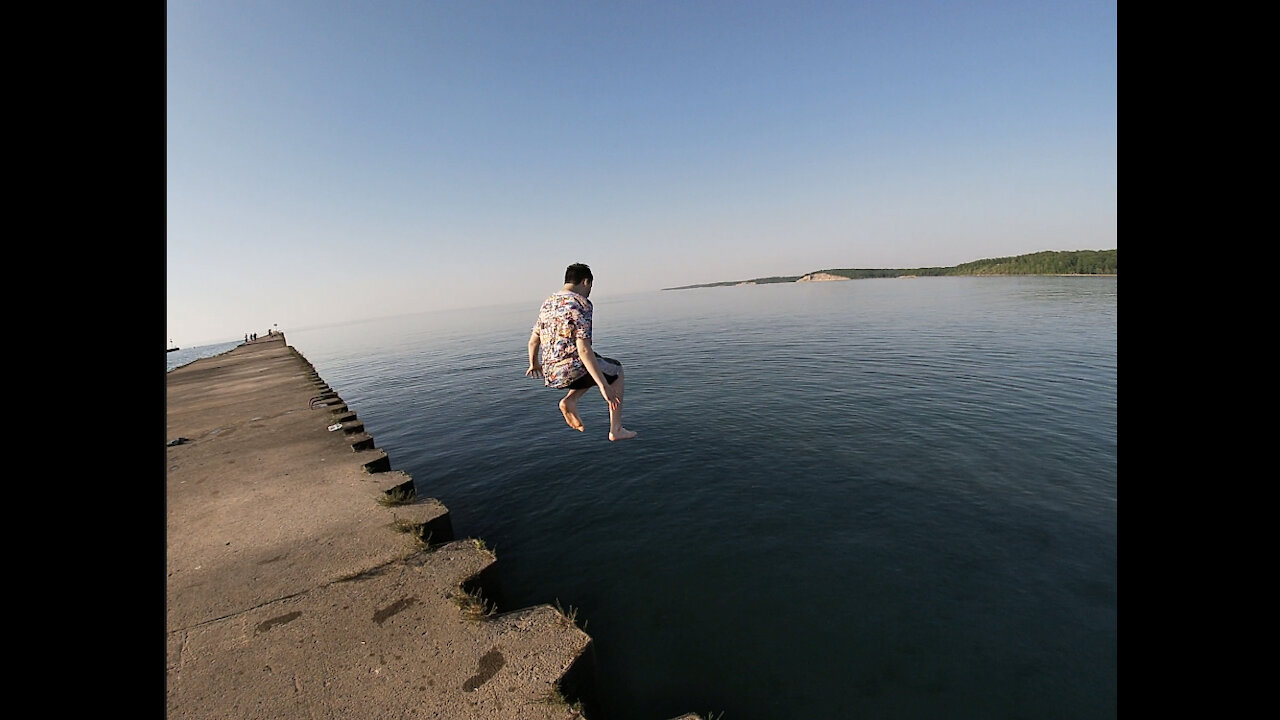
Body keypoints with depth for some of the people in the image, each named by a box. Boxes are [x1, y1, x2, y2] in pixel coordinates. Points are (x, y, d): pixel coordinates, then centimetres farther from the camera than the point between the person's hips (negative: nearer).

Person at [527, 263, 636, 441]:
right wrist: (604, 386, -21)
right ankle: (616, 430, 18)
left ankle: (569, 400, 10)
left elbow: (533, 341, 19)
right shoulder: (580, 304, -13)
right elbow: (583, 350, -22)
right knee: (616, 370, 20)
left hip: (550, 373, 8)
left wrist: (534, 364, 38)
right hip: (573, 370, -8)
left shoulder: (547, 303, 11)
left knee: (600, 369, 33)